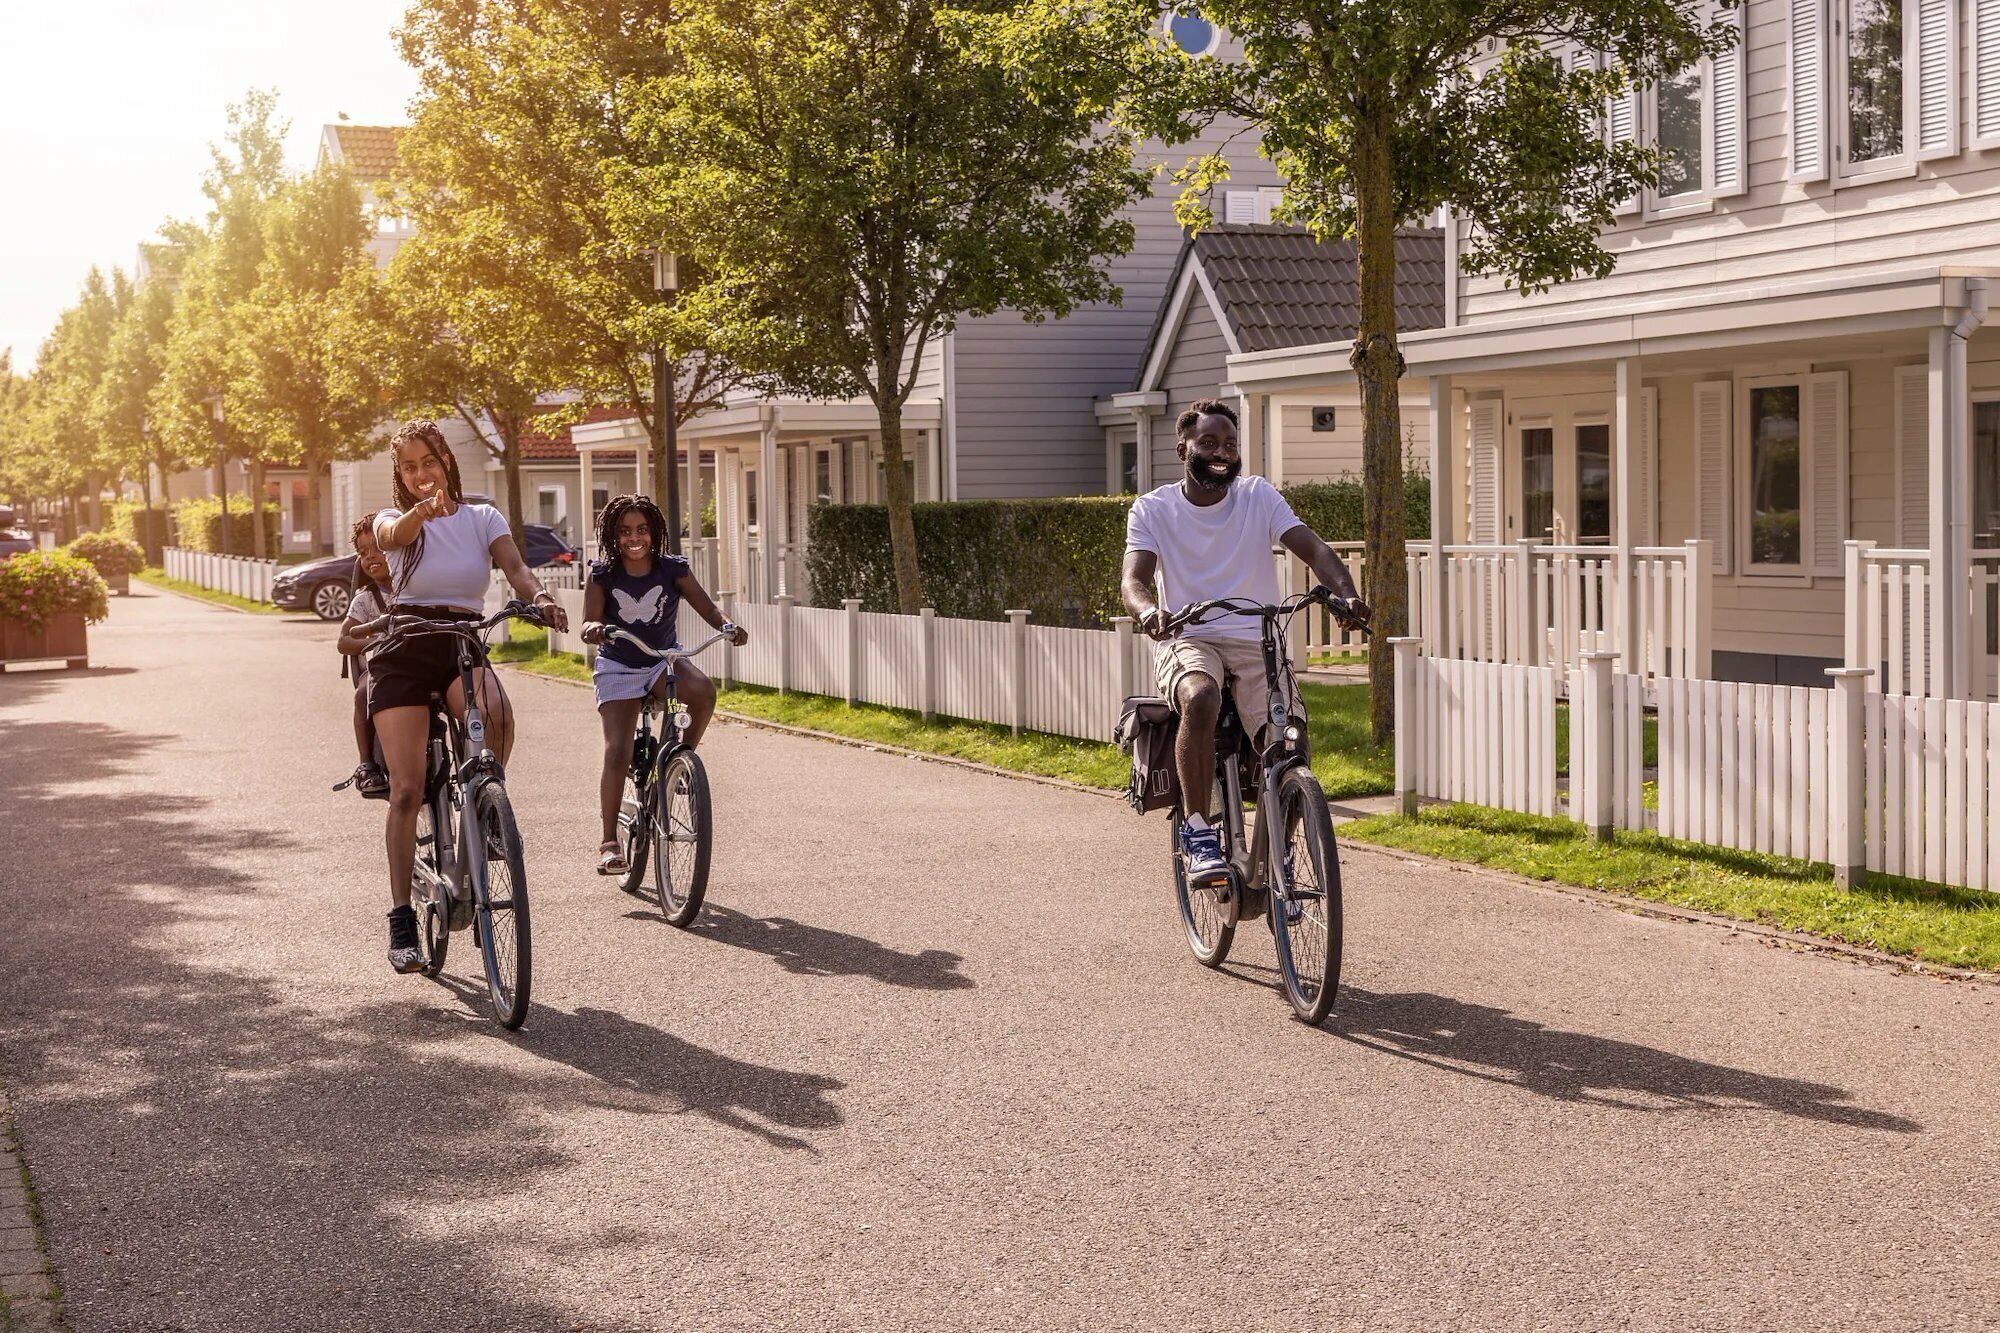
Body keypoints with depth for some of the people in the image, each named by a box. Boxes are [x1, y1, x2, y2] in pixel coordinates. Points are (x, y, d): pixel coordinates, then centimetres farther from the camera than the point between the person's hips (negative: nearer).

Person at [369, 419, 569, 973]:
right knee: (406, 790, -8)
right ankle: (401, 921, -1)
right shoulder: (394, 520, 7)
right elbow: (395, 536, -19)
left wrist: (539, 596, -32)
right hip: (404, 653, 0)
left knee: (496, 714, -36)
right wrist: (424, 510, -43)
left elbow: (514, 566, -8)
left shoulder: (482, 518, 10)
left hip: (465, 646, 0)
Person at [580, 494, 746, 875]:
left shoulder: (673, 569, -8)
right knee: (617, 753, -13)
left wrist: (728, 626, -37)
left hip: (664, 661, 1)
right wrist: (593, 627, -42)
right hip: (618, 668, -1)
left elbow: (706, 607, -15)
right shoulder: (603, 575, -9)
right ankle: (609, 843, -6)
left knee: (703, 690, -33)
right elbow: (589, 621, -18)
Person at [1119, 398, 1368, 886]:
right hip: (1187, 640, -1)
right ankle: (1197, 834, -28)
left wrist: (1346, 592, -29)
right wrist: (1148, 610, -36)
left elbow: (1314, 549, -8)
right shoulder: (1153, 509, 4)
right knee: (1200, 699, -37)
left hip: (1255, 643, 2)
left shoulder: (1259, 496, 6)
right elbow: (1134, 579, -10)